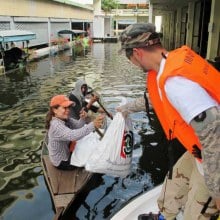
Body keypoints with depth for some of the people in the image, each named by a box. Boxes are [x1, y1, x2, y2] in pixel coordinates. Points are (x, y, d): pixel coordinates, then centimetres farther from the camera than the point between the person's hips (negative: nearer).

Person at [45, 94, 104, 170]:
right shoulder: (56, 126, -35)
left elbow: (77, 126, -6)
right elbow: (73, 135, -51)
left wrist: (82, 119, -29)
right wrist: (93, 125, -62)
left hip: (66, 152, 9)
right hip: (62, 162, -8)